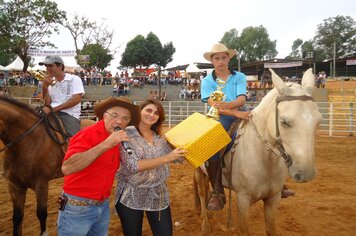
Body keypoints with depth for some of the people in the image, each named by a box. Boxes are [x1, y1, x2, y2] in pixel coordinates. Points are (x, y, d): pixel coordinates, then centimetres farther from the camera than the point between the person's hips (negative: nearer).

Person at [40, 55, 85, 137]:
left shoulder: (74, 79, 3)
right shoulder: (50, 82, 16)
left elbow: (76, 99, -11)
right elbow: (47, 104, 8)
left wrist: (53, 109, -13)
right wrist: (45, 87, -7)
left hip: (69, 114, -4)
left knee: (73, 137, -31)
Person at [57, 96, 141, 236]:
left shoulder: (119, 138, 1)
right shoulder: (87, 134, -19)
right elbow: (67, 168, -34)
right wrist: (105, 144, -36)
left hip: (103, 206, 7)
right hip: (77, 207, -6)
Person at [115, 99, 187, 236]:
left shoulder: (159, 137, 4)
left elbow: (179, 157, 7)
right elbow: (132, 165, -24)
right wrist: (166, 158, -27)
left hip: (158, 196, 4)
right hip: (131, 197, -4)